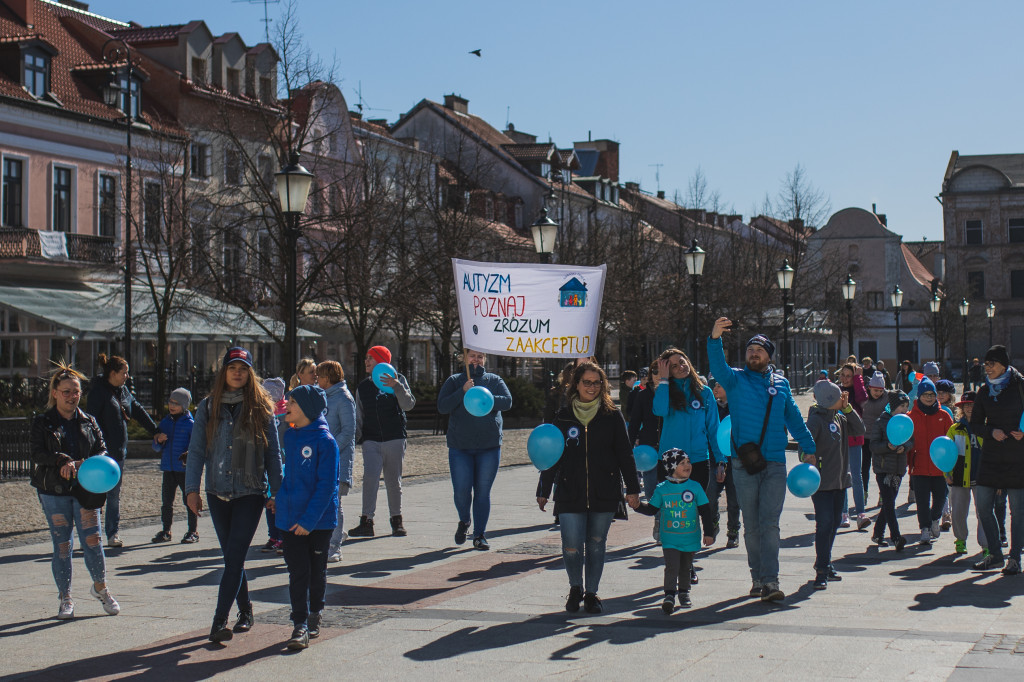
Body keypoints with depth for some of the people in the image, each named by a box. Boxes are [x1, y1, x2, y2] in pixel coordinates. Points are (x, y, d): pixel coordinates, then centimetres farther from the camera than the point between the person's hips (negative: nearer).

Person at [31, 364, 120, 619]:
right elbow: (37, 453, -9)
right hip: (54, 492, -1)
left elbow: (101, 449, 5)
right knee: (62, 545, 2)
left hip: (85, 491, 2)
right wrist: (63, 462, -25)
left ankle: (100, 587, 20)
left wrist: (85, 464, -15)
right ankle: (65, 598, 14)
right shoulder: (42, 423, 3)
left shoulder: (88, 422, 11)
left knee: (92, 540, -2)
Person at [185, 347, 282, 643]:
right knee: (232, 558, 11)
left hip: (251, 494, -3)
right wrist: (192, 488, -2)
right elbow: (196, 450, 6)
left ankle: (219, 621, -10)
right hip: (218, 494, 3)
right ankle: (245, 612, 26)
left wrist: (277, 492, 1)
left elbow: (273, 453, 3)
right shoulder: (208, 407, 5)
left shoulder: (261, 408, 0)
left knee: (234, 557, -9)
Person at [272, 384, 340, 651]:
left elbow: (326, 485, -16)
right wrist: (279, 498, 10)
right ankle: (300, 625, 3)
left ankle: (315, 616, 30)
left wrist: (309, 519, -20)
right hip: (291, 518, 4)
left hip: (319, 520, -4)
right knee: (297, 572, 1)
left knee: (317, 571, 11)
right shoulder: (290, 436, 5)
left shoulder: (325, 440, -14)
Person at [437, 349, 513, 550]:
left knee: (483, 491, 3)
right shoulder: (454, 381, 7)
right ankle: (464, 521, 26)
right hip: (460, 446, 0)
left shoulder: (495, 380, 9)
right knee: (461, 490, -3)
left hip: (489, 446, 0)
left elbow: (507, 401, -7)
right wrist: (463, 392, -16)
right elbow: (442, 407, -5)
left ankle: (480, 535, 11)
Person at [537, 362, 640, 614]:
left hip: (604, 494, 0)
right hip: (570, 493, 0)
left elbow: (625, 454, 6)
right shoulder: (563, 417, 5)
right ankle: (575, 588, 18)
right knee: (571, 546, -7)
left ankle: (591, 593, 22)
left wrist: (632, 489, 2)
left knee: (596, 544, 7)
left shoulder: (612, 416, 3)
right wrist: (543, 491, 10)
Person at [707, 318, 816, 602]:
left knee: (769, 523, -7)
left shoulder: (781, 385, 13)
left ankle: (770, 581, -12)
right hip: (743, 462, -1)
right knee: (751, 525, 5)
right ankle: (758, 578, 14)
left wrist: (809, 448, 20)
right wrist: (715, 339, -33)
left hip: (775, 464, 1)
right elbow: (718, 367, -15)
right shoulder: (736, 380, 5)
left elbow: (794, 419, 22)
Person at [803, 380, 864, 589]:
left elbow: (859, 430, 8)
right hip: (822, 481, -8)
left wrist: (848, 408, 1)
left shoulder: (840, 417, 10)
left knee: (834, 522, 14)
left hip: (840, 479, 8)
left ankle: (825, 564, 26)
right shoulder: (817, 419, -13)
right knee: (824, 523, -11)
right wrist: (808, 458, -42)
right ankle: (822, 571, -9)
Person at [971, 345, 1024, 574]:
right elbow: (975, 424, 12)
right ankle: (995, 555, 15)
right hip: (991, 455, 5)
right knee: (983, 505, 2)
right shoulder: (985, 391, 8)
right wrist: (992, 432, -7)